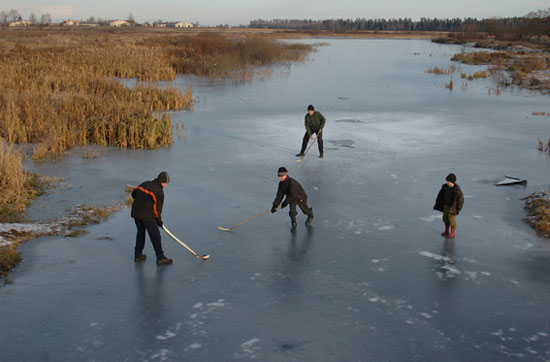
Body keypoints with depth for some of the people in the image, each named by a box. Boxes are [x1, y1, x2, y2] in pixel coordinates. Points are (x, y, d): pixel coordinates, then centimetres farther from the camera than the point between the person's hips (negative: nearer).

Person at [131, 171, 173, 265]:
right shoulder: (159, 191, -9)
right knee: (155, 235, 0)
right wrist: (159, 220, 6)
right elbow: (158, 208, -7)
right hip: (147, 215, -7)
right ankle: (160, 258, 2)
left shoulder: (145, 184, 12)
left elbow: (134, 193, 19)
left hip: (136, 212, 7)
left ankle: (138, 255, 27)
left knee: (141, 232, 22)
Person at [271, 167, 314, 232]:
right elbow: (279, 195, -11)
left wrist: (285, 203, -30)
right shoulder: (281, 184, -12)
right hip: (293, 199, 5)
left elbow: (292, 195, -36)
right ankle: (294, 224, 4)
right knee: (292, 211, -15)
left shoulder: (292, 182, -37)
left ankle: (310, 215, 50)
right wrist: (275, 205, -17)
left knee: (305, 210, 16)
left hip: (301, 198, -5)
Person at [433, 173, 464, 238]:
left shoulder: (457, 189, -22)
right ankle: (446, 231, 29)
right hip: (446, 205, 6)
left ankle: (452, 232, 17)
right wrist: (437, 205, 9)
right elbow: (441, 196, 6)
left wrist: (458, 209, -15)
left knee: (452, 219, -2)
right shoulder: (445, 186, -6)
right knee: (445, 218, 11)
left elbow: (461, 199, -15)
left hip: (453, 206, -6)